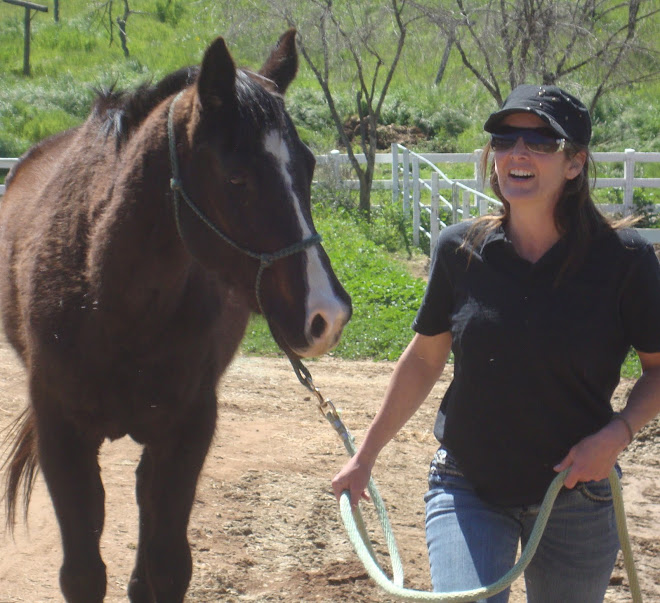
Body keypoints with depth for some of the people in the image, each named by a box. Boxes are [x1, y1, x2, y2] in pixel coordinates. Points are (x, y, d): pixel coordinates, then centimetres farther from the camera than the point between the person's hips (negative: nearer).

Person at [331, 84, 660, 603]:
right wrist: (365, 457, 11)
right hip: (467, 490, 1)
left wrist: (616, 435, -19)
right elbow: (424, 359, 7)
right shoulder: (460, 250, -5)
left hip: (575, 497, 0)